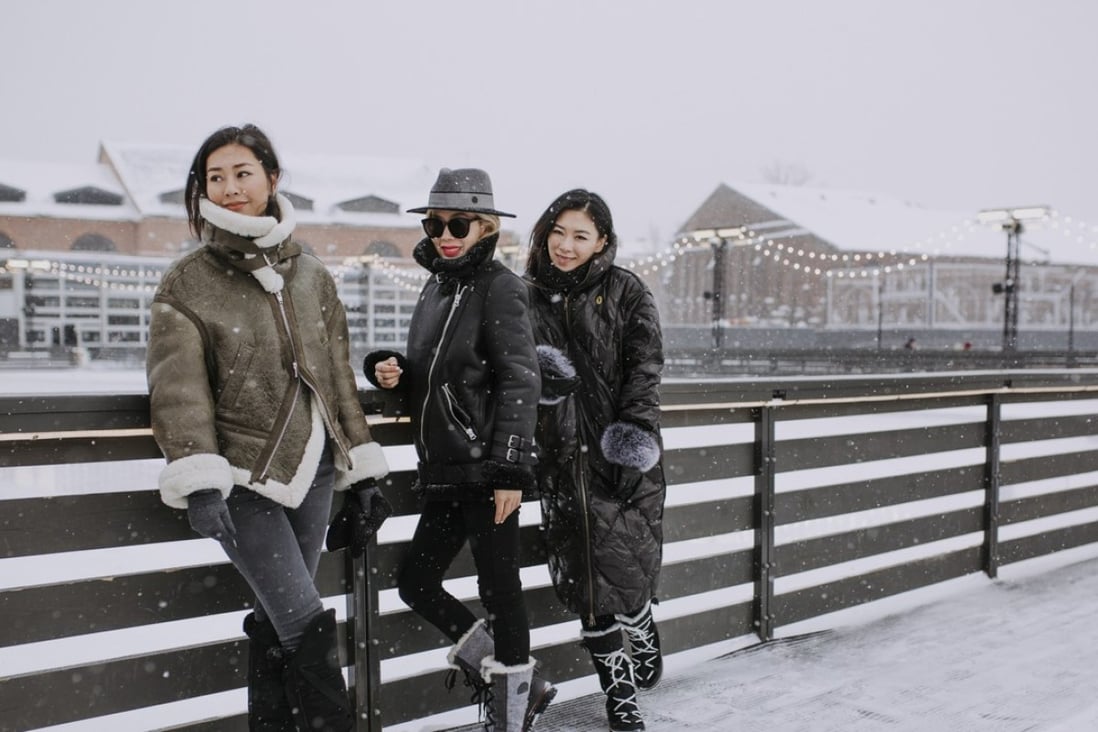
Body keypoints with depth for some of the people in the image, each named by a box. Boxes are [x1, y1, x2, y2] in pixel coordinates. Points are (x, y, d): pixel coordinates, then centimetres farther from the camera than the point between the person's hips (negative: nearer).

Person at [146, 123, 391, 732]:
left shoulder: (311, 277, 9)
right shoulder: (186, 283, -2)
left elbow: (339, 378, 11)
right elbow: (179, 390, -11)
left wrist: (363, 473, 9)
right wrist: (200, 484, -23)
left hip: (312, 470, 4)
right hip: (242, 476, -4)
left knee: (278, 622, 11)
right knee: (306, 623, -8)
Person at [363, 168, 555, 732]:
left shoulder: (498, 287, -8)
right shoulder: (436, 288, 14)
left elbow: (520, 381, -15)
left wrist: (511, 469, -21)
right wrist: (391, 368, 1)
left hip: (486, 467, -9)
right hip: (444, 470, 9)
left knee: (497, 588, 1)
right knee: (416, 583, 10)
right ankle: (520, 684, 26)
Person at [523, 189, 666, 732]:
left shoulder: (625, 292, 3)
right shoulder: (531, 299, 12)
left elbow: (644, 370, -5)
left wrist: (632, 436, -17)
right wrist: (539, 377, -7)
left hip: (622, 454, -3)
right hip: (563, 460, 3)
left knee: (625, 566, -3)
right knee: (584, 580, 4)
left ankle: (644, 646, 31)